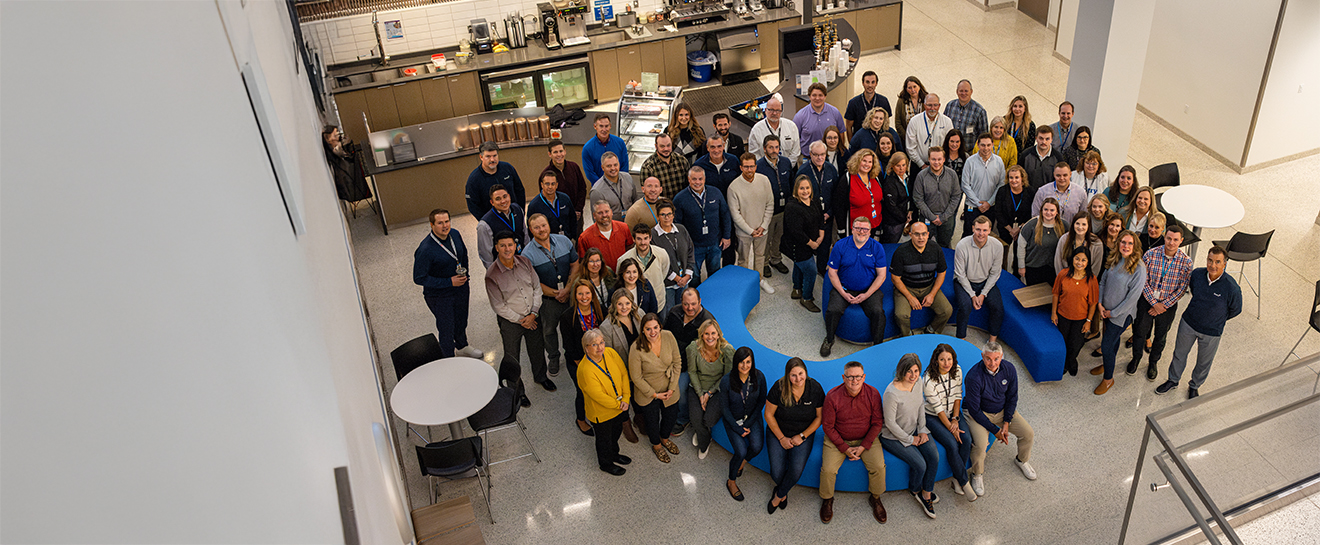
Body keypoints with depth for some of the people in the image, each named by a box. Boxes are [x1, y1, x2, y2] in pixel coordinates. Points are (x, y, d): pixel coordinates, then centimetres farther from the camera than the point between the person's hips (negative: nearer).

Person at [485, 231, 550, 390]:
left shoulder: (524, 262, -7)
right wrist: (520, 320, -12)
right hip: (510, 322, -4)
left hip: (532, 317, 4)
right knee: (512, 356, 13)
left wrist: (533, 314, -9)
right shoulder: (492, 274, -20)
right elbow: (498, 306, -15)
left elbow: (536, 287, 0)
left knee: (537, 348, 22)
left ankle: (540, 377, 49)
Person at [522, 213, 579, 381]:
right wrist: (556, 294, -17)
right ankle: (553, 359, 42)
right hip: (547, 299, -2)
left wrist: (567, 290, -12)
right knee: (549, 330, 17)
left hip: (570, 296, 3)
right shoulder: (528, 254, -19)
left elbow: (575, 265, -2)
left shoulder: (564, 241, -8)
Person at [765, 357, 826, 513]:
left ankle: (779, 495, 10)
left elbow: (820, 417, -4)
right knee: (777, 474, -13)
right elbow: (769, 415, -7)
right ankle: (783, 489, 25)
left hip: (804, 435, 0)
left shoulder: (815, 388, -13)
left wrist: (802, 436, -11)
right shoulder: (779, 388, -17)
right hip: (778, 433, 0)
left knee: (796, 471, -19)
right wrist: (782, 438, -9)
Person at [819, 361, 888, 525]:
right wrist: (845, 448, -13)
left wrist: (863, 447, -12)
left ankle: (875, 498, 11)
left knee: (879, 467, -19)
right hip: (837, 440, -1)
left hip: (866, 439, 1)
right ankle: (827, 499, 10)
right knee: (828, 470, -21)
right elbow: (827, 426, -9)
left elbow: (877, 423, -3)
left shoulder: (873, 393, -12)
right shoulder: (833, 396, -17)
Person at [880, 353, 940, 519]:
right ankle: (915, 491, 17)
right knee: (920, 465, -17)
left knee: (934, 456, -13)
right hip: (893, 436, -7)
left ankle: (926, 494, 7)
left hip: (914, 429, 7)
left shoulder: (919, 382, -9)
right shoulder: (892, 393, -31)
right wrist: (909, 440, -13)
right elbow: (890, 423, -23)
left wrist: (922, 430, 0)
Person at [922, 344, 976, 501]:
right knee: (952, 444, -24)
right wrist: (950, 427, -18)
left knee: (966, 439, -20)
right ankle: (964, 482, -9)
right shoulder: (929, 380, -25)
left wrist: (955, 419, -8)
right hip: (933, 417, -5)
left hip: (953, 412, 5)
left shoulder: (957, 371, -8)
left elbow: (957, 396, 0)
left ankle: (957, 479, -7)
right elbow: (938, 407, -20)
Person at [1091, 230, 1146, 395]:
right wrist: (1100, 304, -1)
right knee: (1113, 338, 25)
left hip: (1121, 314, -6)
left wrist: (1113, 312, -13)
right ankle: (1107, 364, 47)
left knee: (1106, 346, -1)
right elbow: (1103, 281, 6)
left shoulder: (1139, 268, -22)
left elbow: (1133, 296, -19)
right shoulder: (1114, 260, -3)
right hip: (1107, 310, 6)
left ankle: (1108, 379, 18)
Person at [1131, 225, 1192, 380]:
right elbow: (1143, 281, -12)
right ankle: (1136, 358, 40)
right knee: (1140, 331, 14)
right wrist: (1154, 303, -14)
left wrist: (1164, 305, -12)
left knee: (1160, 336, 17)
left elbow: (1182, 288, -9)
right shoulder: (1150, 254, -16)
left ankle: (1153, 363, 41)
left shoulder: (1186, 262, -15)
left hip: (1168, 305, 0)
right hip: (1147, 300, 0)